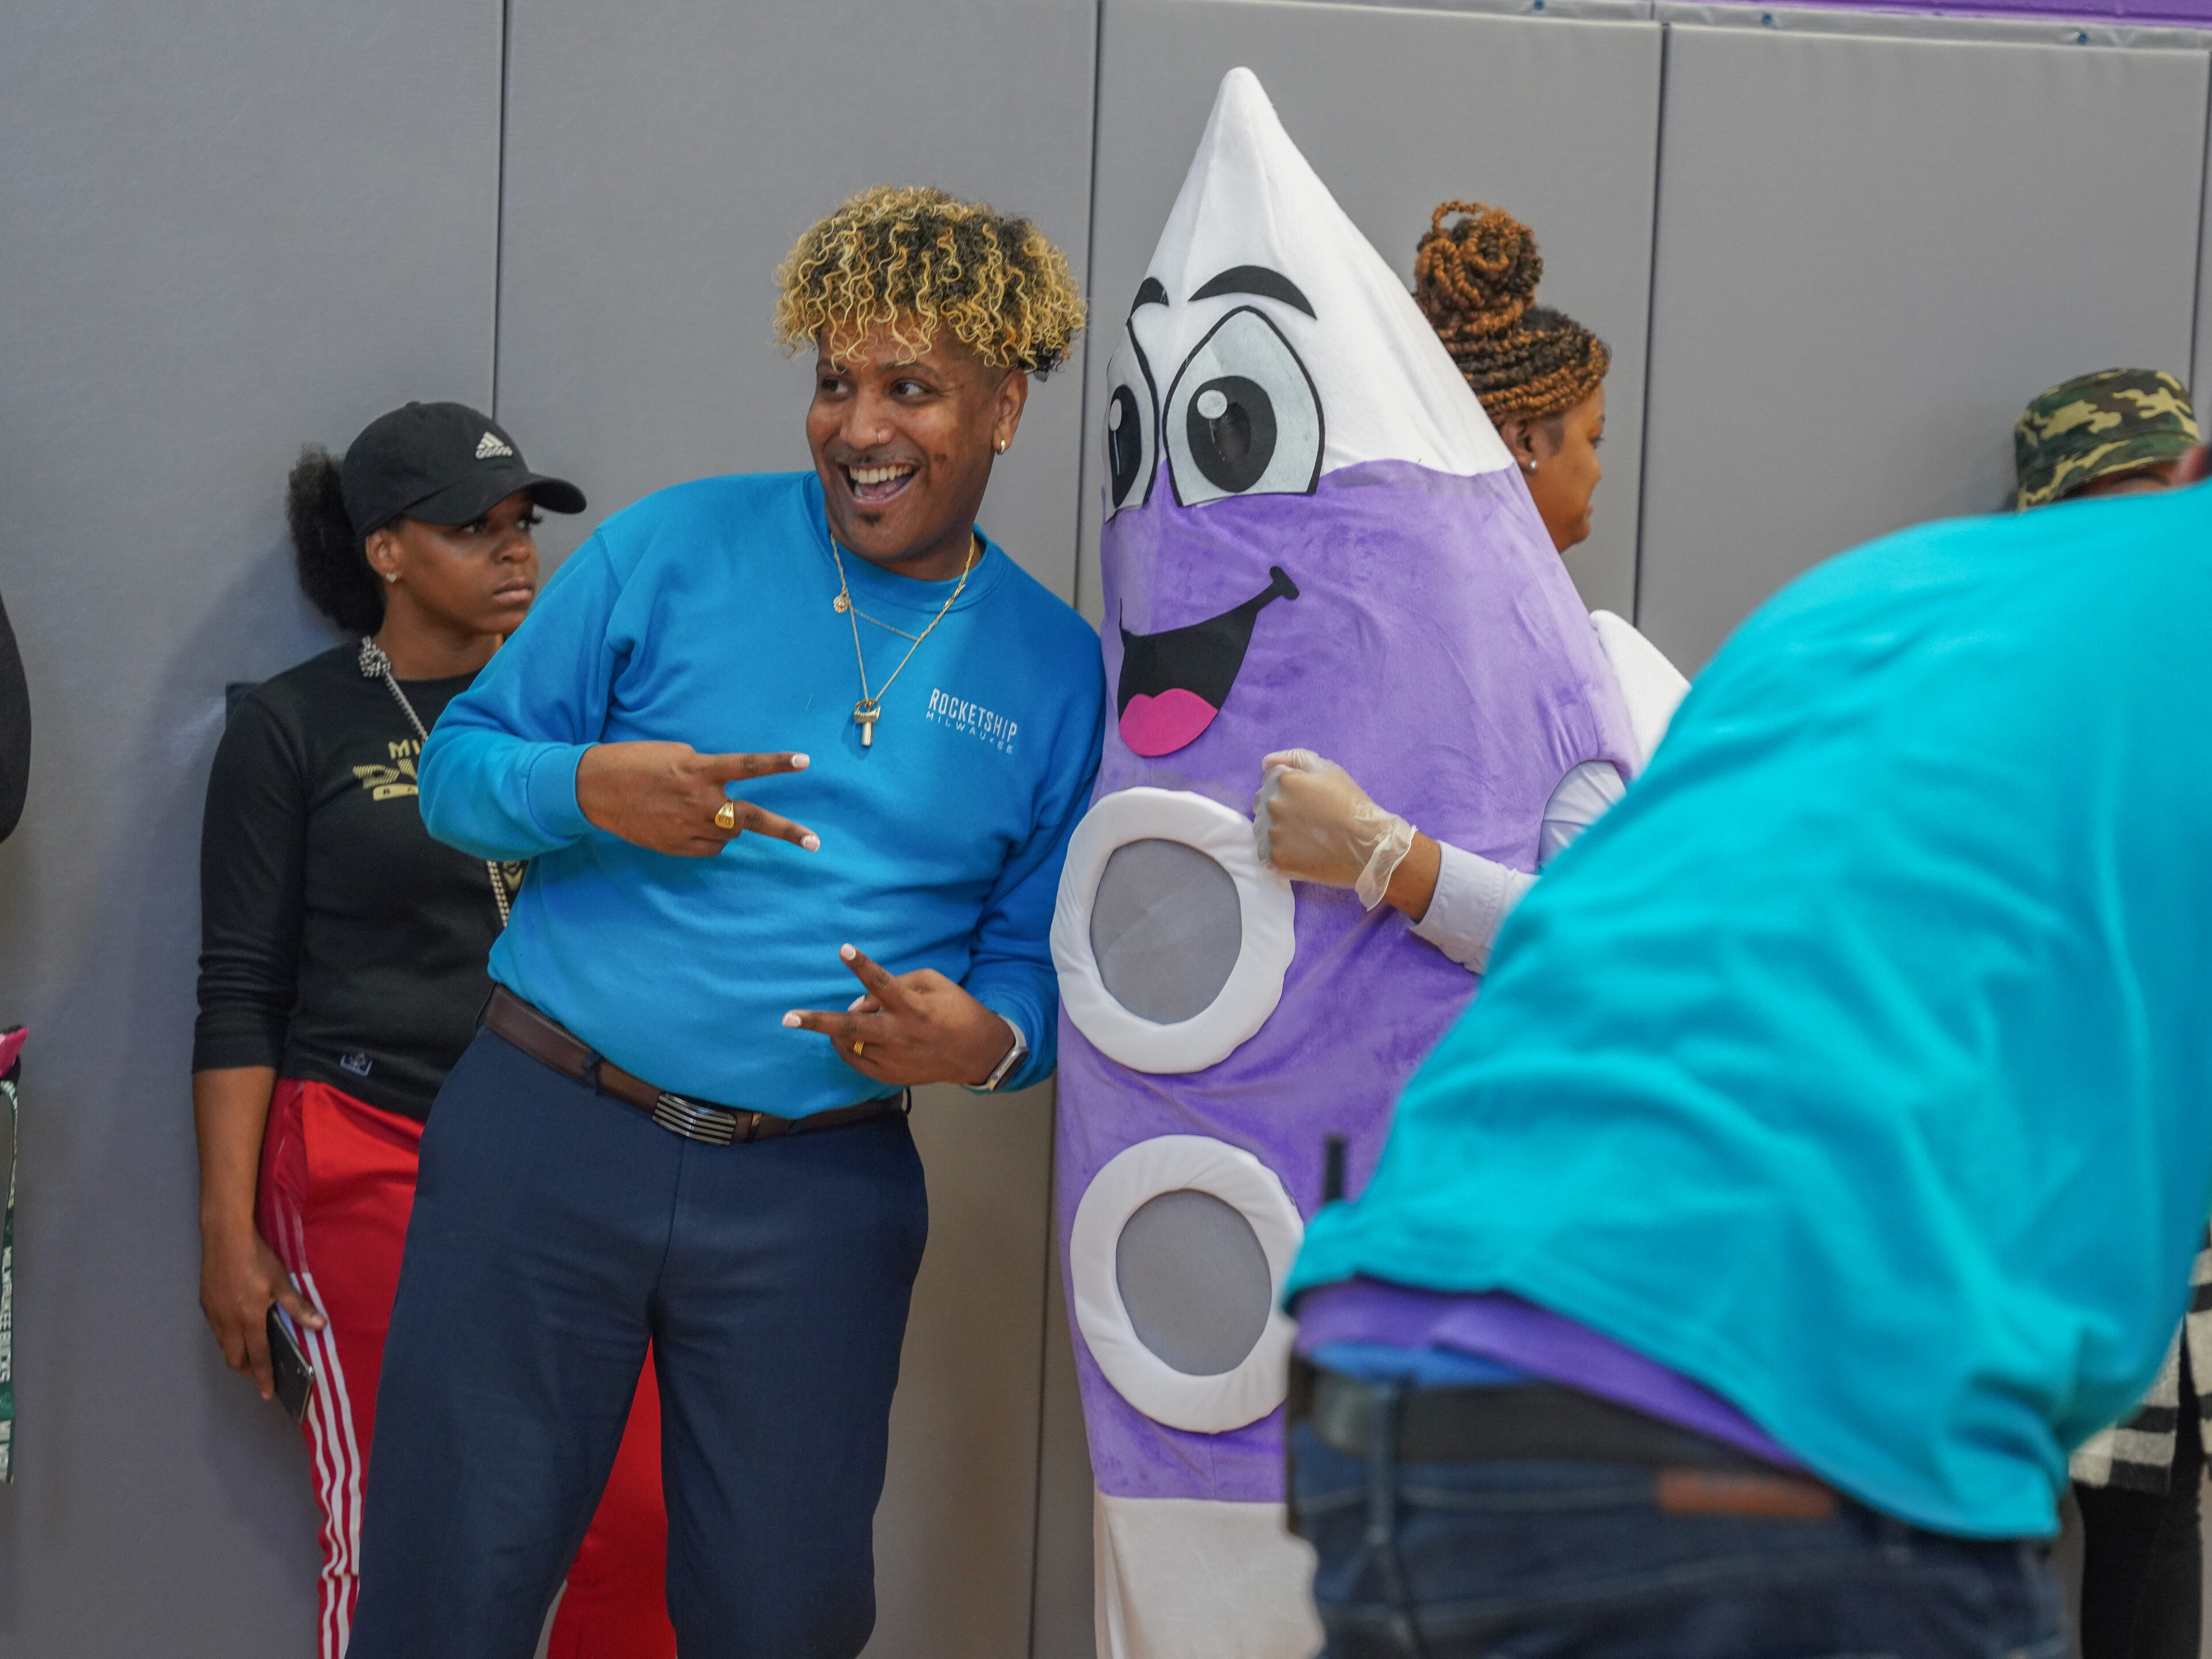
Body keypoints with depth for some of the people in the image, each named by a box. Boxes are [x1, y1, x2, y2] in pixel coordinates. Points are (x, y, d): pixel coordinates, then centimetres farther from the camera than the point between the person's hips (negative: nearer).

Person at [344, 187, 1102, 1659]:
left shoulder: (1057, 669, 5)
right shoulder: (676, 549, 1)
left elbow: (1045, 958, 8)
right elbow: (462, 763, 4)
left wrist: (987, 1039, -14)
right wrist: (589, 789, -17)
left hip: (819, 1199, 1)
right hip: (549, 1135, -1)